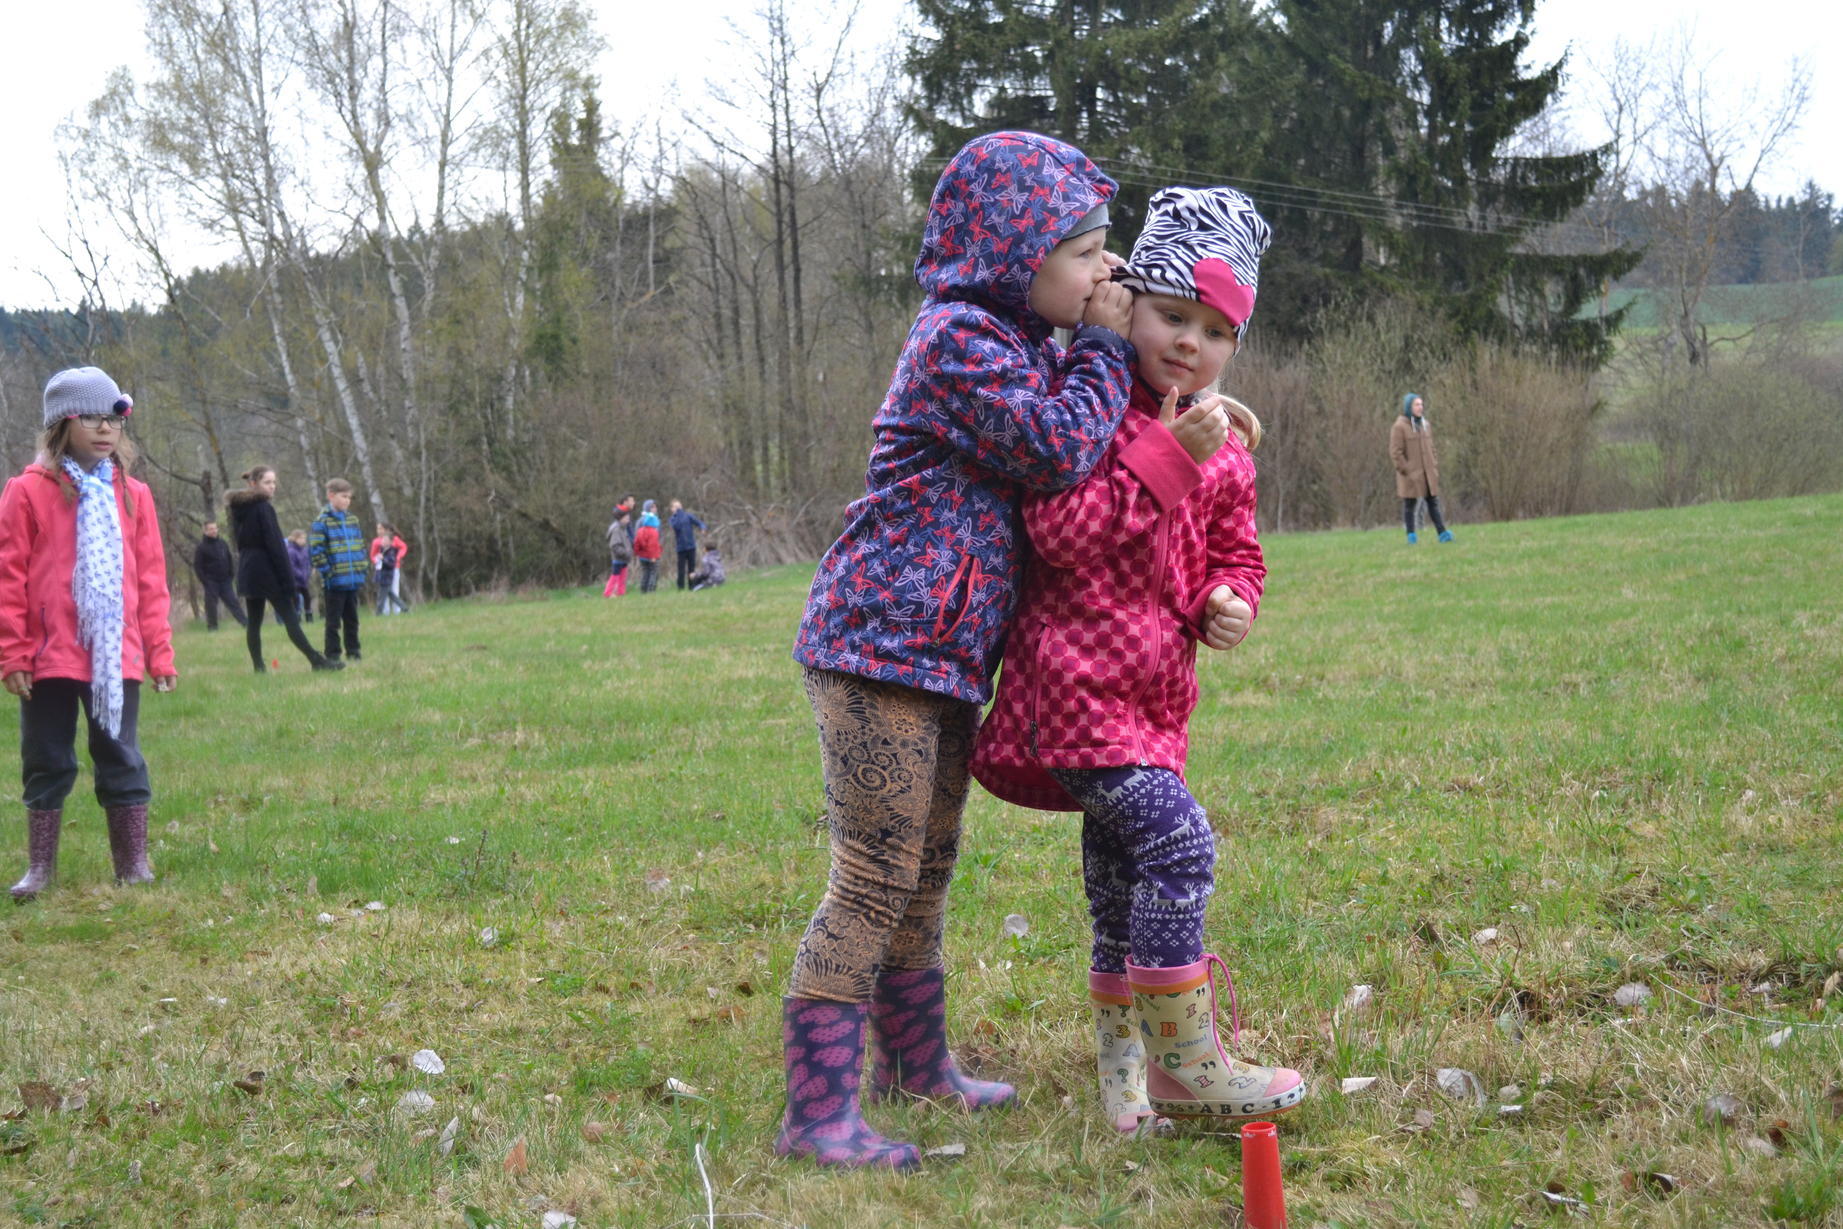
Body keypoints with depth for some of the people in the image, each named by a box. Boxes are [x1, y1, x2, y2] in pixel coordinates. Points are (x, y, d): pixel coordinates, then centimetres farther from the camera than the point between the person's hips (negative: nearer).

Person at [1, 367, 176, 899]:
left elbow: (151, 580, 8)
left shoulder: (132, 495, 5)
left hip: (117, 657, 2)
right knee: (47, 763, 8)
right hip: (49, 657, -2)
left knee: (122, 759, 7)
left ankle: (133, 865, 14)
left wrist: (159, 654, 6)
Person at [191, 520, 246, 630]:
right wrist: (203, 581, -13)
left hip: (225, 580, 4)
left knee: (232, 601, 0)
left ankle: (244, 622, -4)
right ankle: (212, 626, 5)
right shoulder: (201, 547, -3)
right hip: (211, 582, -3)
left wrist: (232, 575, 8)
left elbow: (230, 560, 18)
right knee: (211, 604, -2)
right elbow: (197, 566, -6)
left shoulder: (223, 544, 12)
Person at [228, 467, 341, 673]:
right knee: (289, 618, -9)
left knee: (254, 621, 8)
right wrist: (287, 577, -15)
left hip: (247, 571, 8)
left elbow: (240, 542, 16)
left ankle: (258, 666, 5)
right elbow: (275, 545, -16)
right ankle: (317, 661, -11)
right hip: (266, 570, -8)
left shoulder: (238, 510, 13)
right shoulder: (263, 508, -12)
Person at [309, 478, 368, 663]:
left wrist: (361, 571, 11)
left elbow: (361, 546, 18)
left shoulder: (352, 520, 11)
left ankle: (353, 653, 20)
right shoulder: (322, 522, -8)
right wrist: (328, 572, -14)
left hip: (353, 581, 6)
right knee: (333, 622, 0)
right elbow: (315, 551, -12)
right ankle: (332, 656, 5)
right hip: (334, 583, -6)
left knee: (352, 620, 12)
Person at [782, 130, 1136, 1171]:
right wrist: (1104, 349, -8)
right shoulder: (961, 340, -15)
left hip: (948, 653, 10)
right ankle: (818, 1113, -3)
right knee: (875, 879, -8)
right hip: (886, 643, -10)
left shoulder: (1017, 341, 17)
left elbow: (1072, 447, 20)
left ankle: (915, 1059, 36)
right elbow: (1059, 449, -21)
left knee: (928, 868, 21)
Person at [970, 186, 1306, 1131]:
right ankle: (1184, 1066, -6)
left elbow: (1235, 551, 22)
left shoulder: (1223, 444, 12)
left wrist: (1228, 600, -2)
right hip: (1080, 673, -8)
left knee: (1121, 876, 15)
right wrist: (1169, 454, -22)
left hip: (1155, 684, 8)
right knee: (1177, 842, -17)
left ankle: (1124, 1072, 27)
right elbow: (1064, 531, -19)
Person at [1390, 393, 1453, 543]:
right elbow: (1395, 452, -12)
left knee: (1433, 502, 1)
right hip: (1410, 475, -6)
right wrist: (1405, 470, -15)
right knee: (1409, 505, 2)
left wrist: (1434, 467, 11)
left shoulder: (1425, 425, 12)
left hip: (1427, 473, 6)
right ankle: (1411, 537, 8)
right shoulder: (1399, 427, -9)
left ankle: (1443, 534, -4)